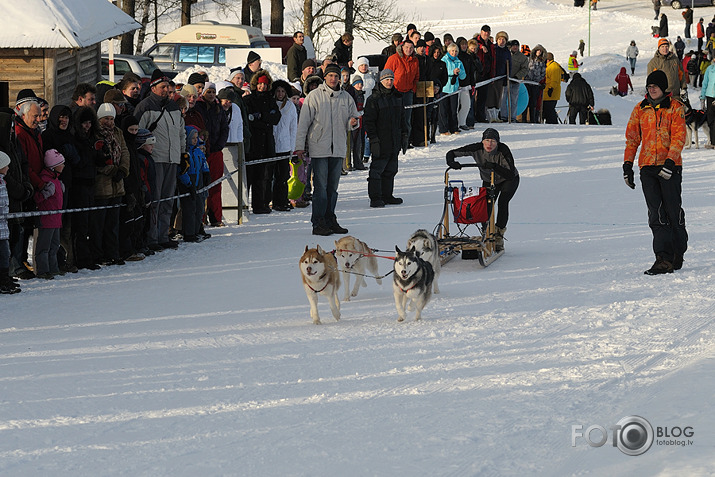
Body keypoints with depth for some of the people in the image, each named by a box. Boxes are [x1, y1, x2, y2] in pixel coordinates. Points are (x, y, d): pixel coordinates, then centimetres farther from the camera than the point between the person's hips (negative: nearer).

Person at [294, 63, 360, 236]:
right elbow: (303, 123, -2)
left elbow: (353, 117, 17)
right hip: (319, 148, -4)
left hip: (338, 148, 4)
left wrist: (352, 122, -8)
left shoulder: (346, 98, 9)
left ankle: (330, 220, 16)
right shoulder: (314, 96, -2)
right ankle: (318, 223, -5)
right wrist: (299, 146, -6)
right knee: (321, 186, -7)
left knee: (333, 186, 9)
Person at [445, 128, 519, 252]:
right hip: (489, 181, 3)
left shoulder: (503, 151, -34)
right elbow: (451, 153, -21)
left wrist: (494, 166, -52)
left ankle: (499, 235, -19)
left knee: (502, 202, -26)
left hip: (508, 181, -3)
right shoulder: (477, 149, -27)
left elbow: (510, 174, -40)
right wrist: (451, 162, -43)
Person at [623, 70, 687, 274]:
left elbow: (679, 137, -7)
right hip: (647, 167, 3)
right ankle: (663, 259, -9)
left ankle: (678, 254, 18)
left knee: (673, 212, 1)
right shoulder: (640, 110, 12)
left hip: (670, 166, -3)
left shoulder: (675, 108, 1)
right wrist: (628, 164, 7)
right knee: (657, 215, -5)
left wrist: (670, 161, -18)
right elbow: (632, 138, 15)